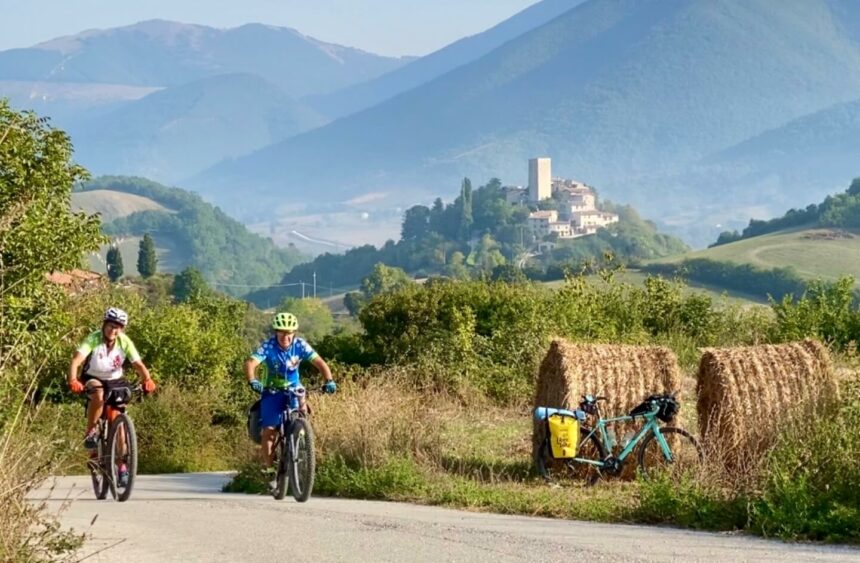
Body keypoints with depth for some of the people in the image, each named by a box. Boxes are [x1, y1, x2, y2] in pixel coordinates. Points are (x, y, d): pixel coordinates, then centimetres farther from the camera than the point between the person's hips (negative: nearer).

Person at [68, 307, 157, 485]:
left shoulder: (125, 342, -17)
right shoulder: (93, 340, -24)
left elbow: (138, 364, -23)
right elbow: (76, 361, -36)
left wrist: (147, 380, -43)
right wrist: (73, 380, -54)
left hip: (115, 381, 2)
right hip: (93, 379, -2)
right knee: (98, 393, -38)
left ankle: (122, 466, 4)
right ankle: (90, 432, -19)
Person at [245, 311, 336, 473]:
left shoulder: (300, 345, -15)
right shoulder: (268, 346, -21)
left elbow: (319, 362, -20)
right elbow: (251, 363, -33)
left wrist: (329, 380, -38)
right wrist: (252, 381, -53)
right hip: (272, 391, -2)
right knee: (269, 430, -9)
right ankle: (267, 468, 2)